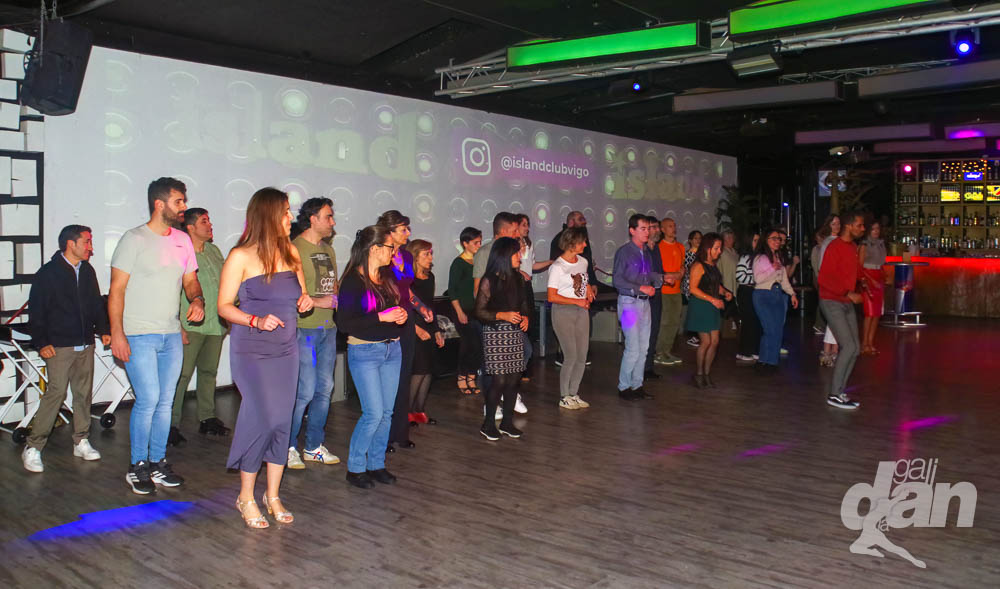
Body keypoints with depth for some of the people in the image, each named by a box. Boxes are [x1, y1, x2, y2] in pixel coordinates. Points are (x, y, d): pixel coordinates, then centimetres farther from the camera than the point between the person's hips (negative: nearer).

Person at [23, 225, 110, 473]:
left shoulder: (88, 271, 12)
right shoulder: (48, 273, -5)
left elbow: (97, 303, 20)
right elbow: (37, 311, -6)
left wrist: (103, 329, 10)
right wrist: (41, 343, -11)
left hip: (86, 345, 6)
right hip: (59, 347, -6)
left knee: (84, 392, 8)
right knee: (56, 393, -9)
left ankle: (81, 442, 19)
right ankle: (33, 448, 0)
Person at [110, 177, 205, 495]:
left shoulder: (182, 240, 11)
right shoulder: (134, 239, -7)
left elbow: (190, 280, 18)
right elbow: (116, 290, -8)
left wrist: (197, 299, -5)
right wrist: (117, 333, -15)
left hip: (171, 335, 6)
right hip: (138, 336, -6)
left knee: (165, 401, 9)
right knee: (148, 399, -9)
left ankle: (157, 463, 21)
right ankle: (137, 466, 7)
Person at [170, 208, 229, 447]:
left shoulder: (214, 251, 13)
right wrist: (179, 327, -16)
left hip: (216, 324, 6)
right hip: (191, 326, -6)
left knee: (209, 371, 12)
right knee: (182, 374, -7)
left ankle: (207, 418, 22)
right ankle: (172, 424, -1)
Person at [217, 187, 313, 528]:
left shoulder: (291, 252, 8)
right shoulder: (241, 257, -8)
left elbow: (301, 293, 21)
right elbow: (224, 306, -6)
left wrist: (305, 301, -1)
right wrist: (256, 321, -21)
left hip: (286, 349, 5)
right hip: (251, 351, -5)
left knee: (282, 421, 6)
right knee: (264, 419, -9)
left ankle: (273, 495, 20)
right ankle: (246, 497, 12)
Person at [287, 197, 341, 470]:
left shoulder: (328, 249, 18)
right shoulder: (294, 249, -8)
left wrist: (339, 301, 5)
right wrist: (317, 302, -19)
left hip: (328, 327, 8)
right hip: (304, 328, -8)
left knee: (324, 389, 11)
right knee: (305, 391, -7)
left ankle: (314, 447, 22)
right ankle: (288, 447, 10)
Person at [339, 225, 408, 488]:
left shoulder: (389, 276, 9)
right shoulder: (353, 281, -11)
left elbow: (400, 306, 22)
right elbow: (345, 322, -18)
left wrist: (402, 317, -1)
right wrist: (382, 317, -22)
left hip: (392, 350, 7)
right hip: (365, 352, -7)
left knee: (386, 412, 9)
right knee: (373, 413, -8)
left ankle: (376, 464, 22)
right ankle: (355, 468, 9)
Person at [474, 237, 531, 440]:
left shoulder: (518, 278, 10)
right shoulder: (489, 281, -9)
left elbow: (524, 304, 20)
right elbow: (480, 311, -9)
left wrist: (525, 317, 0)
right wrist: (503, 315, -20)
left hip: (515, 332, 6)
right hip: (496, 334, -6)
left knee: (514, 379, 6)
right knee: (499, 380, -6)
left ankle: (507, 421, 19)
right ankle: (488, 424, 10)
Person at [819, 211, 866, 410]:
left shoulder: (853, 247, 12)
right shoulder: (834, 247, -15)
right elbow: (825, 279, -21)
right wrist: (848, 294, -23)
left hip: (847, 303, 9)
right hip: (832, 302, -9)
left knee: (854, 348, 7)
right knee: (849, 346, -13)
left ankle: (840, 390, 16)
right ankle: (835, 394, -6)